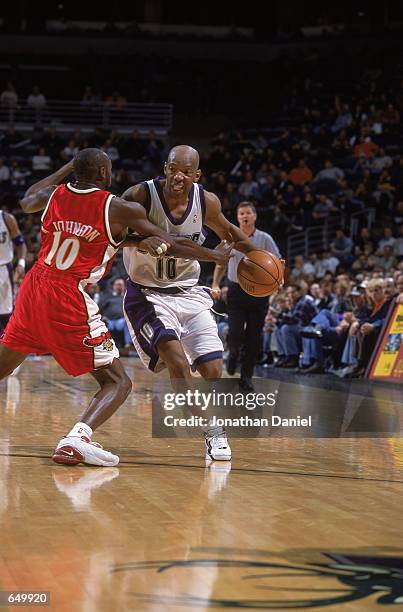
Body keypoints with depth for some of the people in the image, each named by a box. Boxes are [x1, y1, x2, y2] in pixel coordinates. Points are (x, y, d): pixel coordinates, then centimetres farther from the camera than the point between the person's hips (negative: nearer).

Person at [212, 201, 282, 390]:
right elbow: (221, 264, 15)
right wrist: (215, 285, 3)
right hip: (236, 291, 0)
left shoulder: (265, 239, 0)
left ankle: (246, 377, 12)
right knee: (235, 335, -11)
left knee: (254, 338, 1)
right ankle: (233, 354, 25)